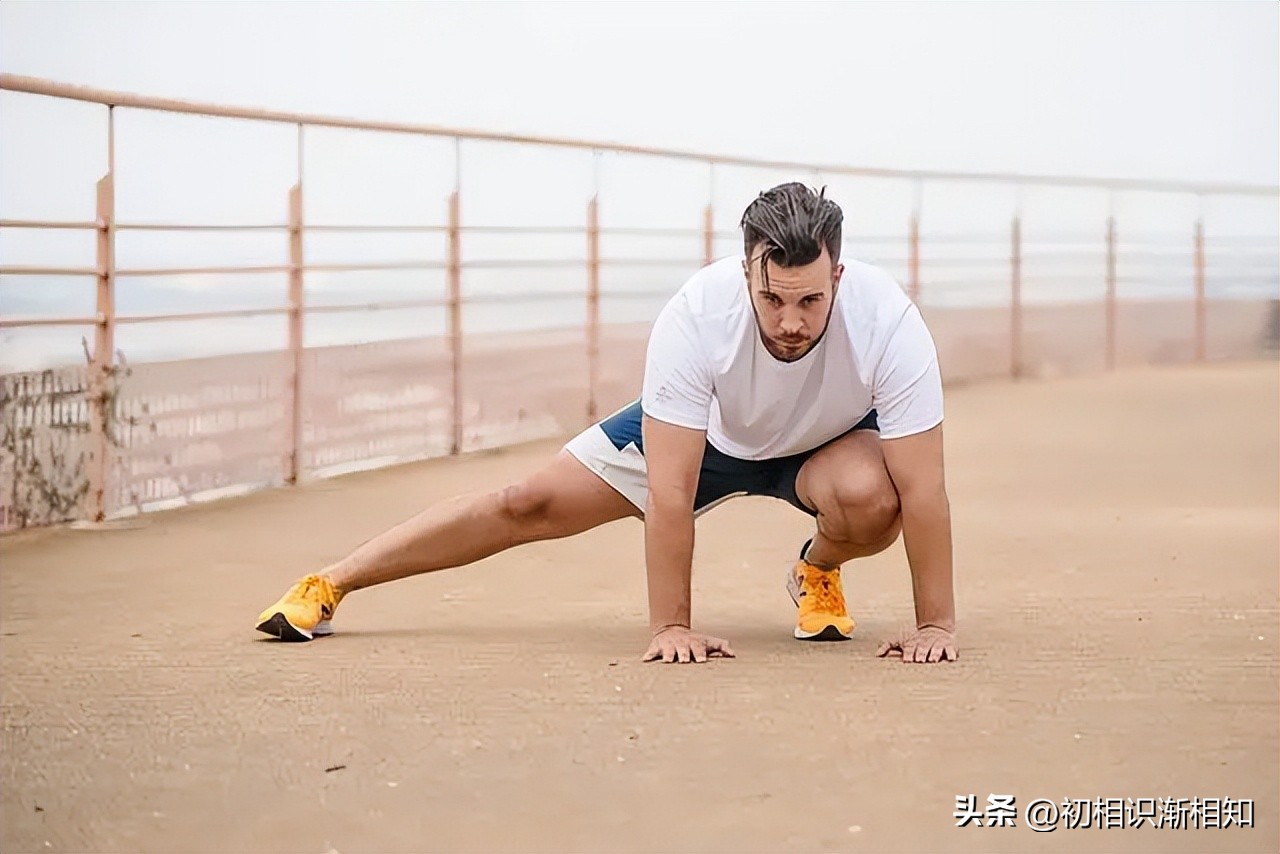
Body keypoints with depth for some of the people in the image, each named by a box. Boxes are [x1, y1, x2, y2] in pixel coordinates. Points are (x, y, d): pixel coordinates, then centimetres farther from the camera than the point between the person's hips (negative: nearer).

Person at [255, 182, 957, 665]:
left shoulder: (886, 321, -39)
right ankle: (326, 587, 8)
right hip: (703, 428, 0)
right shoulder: (696, 316, -39)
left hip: (829, 438, 0)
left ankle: (818, 573, 2)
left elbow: (923, 489, -33)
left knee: (869, 498, -35)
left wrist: (936, 623, -33)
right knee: (532, 506, -5)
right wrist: (670, 626, -35)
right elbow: (670, 492, -36)